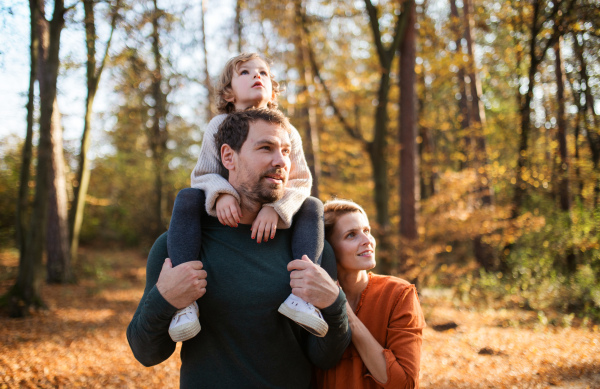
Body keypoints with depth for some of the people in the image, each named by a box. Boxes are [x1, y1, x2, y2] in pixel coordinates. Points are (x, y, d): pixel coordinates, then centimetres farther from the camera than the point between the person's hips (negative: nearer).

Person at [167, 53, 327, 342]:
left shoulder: (287, 132, -4)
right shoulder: (219, 126, -4)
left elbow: (300, 181, -12)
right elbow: (204, 174, -8)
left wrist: (276, 208, -33)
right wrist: (220, 194, -33)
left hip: (268, 219, 1)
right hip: (227, 212, -1)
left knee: (313, 207, -22)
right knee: (186, 199, -28)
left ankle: (299, 291, -35)